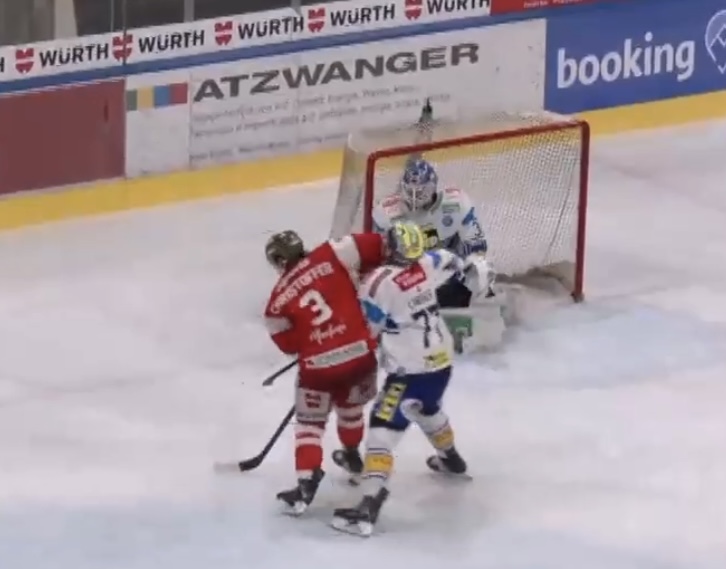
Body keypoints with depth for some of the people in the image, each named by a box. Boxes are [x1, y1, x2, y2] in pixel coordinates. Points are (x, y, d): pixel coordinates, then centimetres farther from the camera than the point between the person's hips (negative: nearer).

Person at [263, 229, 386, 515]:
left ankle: (307, 482, -2)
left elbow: (289, 344, 7)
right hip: (361, 352, 3)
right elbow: (374, 246, -7)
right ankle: (352, 455, 51)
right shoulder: (331, 256, -1)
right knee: (350, 403, 32)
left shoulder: (280, 299, 0)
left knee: (309, 422, 13)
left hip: (319, 365, -3)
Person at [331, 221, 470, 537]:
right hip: (442, 360, 8)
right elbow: (452, 264, 22)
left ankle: (369, 505, -23)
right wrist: (465, 267, 43)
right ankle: (450, 458, 62)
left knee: (384, 428, -11)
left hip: (411, 370, -8)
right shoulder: (428, 264, -2)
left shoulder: (379, 283, -21)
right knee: (427, 407, 37)